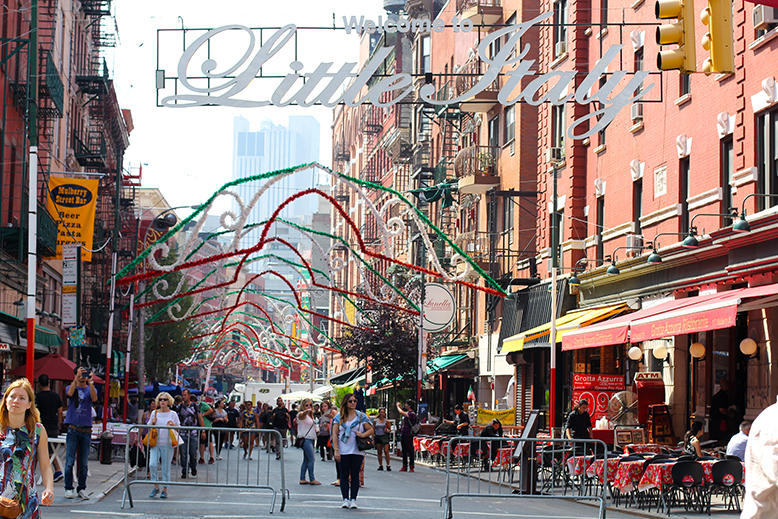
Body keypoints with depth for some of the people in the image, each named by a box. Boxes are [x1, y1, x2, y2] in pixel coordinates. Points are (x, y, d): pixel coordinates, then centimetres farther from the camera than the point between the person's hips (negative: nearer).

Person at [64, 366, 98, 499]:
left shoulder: (90, 389, 13)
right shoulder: (71, 387, 11)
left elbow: (94, 399, -9)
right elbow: (70, 393, -13)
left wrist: (90, 383, -18)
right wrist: (77, 378, -19)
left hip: (86, 430, 1)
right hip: (73, 429, -1)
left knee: (84, 462, 3)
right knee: (70, 461, -4)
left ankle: (82, 489, 10)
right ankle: (68, 488, 2)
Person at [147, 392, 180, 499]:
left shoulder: (173, 414, 4)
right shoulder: (155, 413, 9)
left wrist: (173, 425, -13)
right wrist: (152, 423, -5)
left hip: (167, 444, -2)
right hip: (155, 443, 2)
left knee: (166, 467, 1)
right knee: (152, 464, -13)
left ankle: (165, 490, 9)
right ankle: (156, 487, 1)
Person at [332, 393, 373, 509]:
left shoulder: (361, 416, 5)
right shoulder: (339, 417, 4)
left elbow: (371, 429, 7)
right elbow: (334, 434, 1)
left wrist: (363, 434, -14)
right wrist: (336, 450, -8)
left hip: (357, 451, 0)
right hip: (343, 451, 0)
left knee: (355, 475, 1)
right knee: (344, 475, 2)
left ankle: (353, 499, 4)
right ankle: (345, 499, 5)